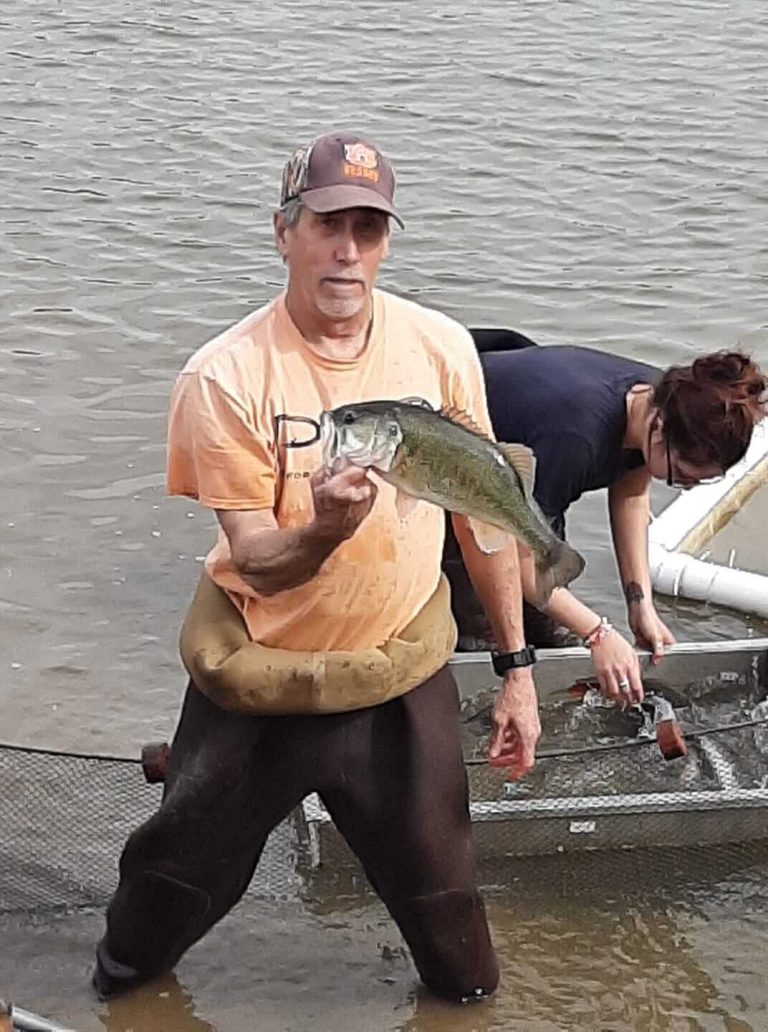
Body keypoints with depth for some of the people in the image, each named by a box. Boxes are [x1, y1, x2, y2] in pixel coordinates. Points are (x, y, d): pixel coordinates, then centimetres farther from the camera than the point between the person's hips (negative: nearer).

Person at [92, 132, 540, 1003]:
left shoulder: (441, 349, -9)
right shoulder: (225, 376, -19)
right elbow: (256, 565, -18)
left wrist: (516, 667, 4)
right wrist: (323, 529, -41)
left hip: (404, 677, 2)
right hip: (259, 682, -1)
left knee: (440, 887, 15)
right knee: (182, 868, 18)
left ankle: (470, 998, 45)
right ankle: (122, 983, 48)